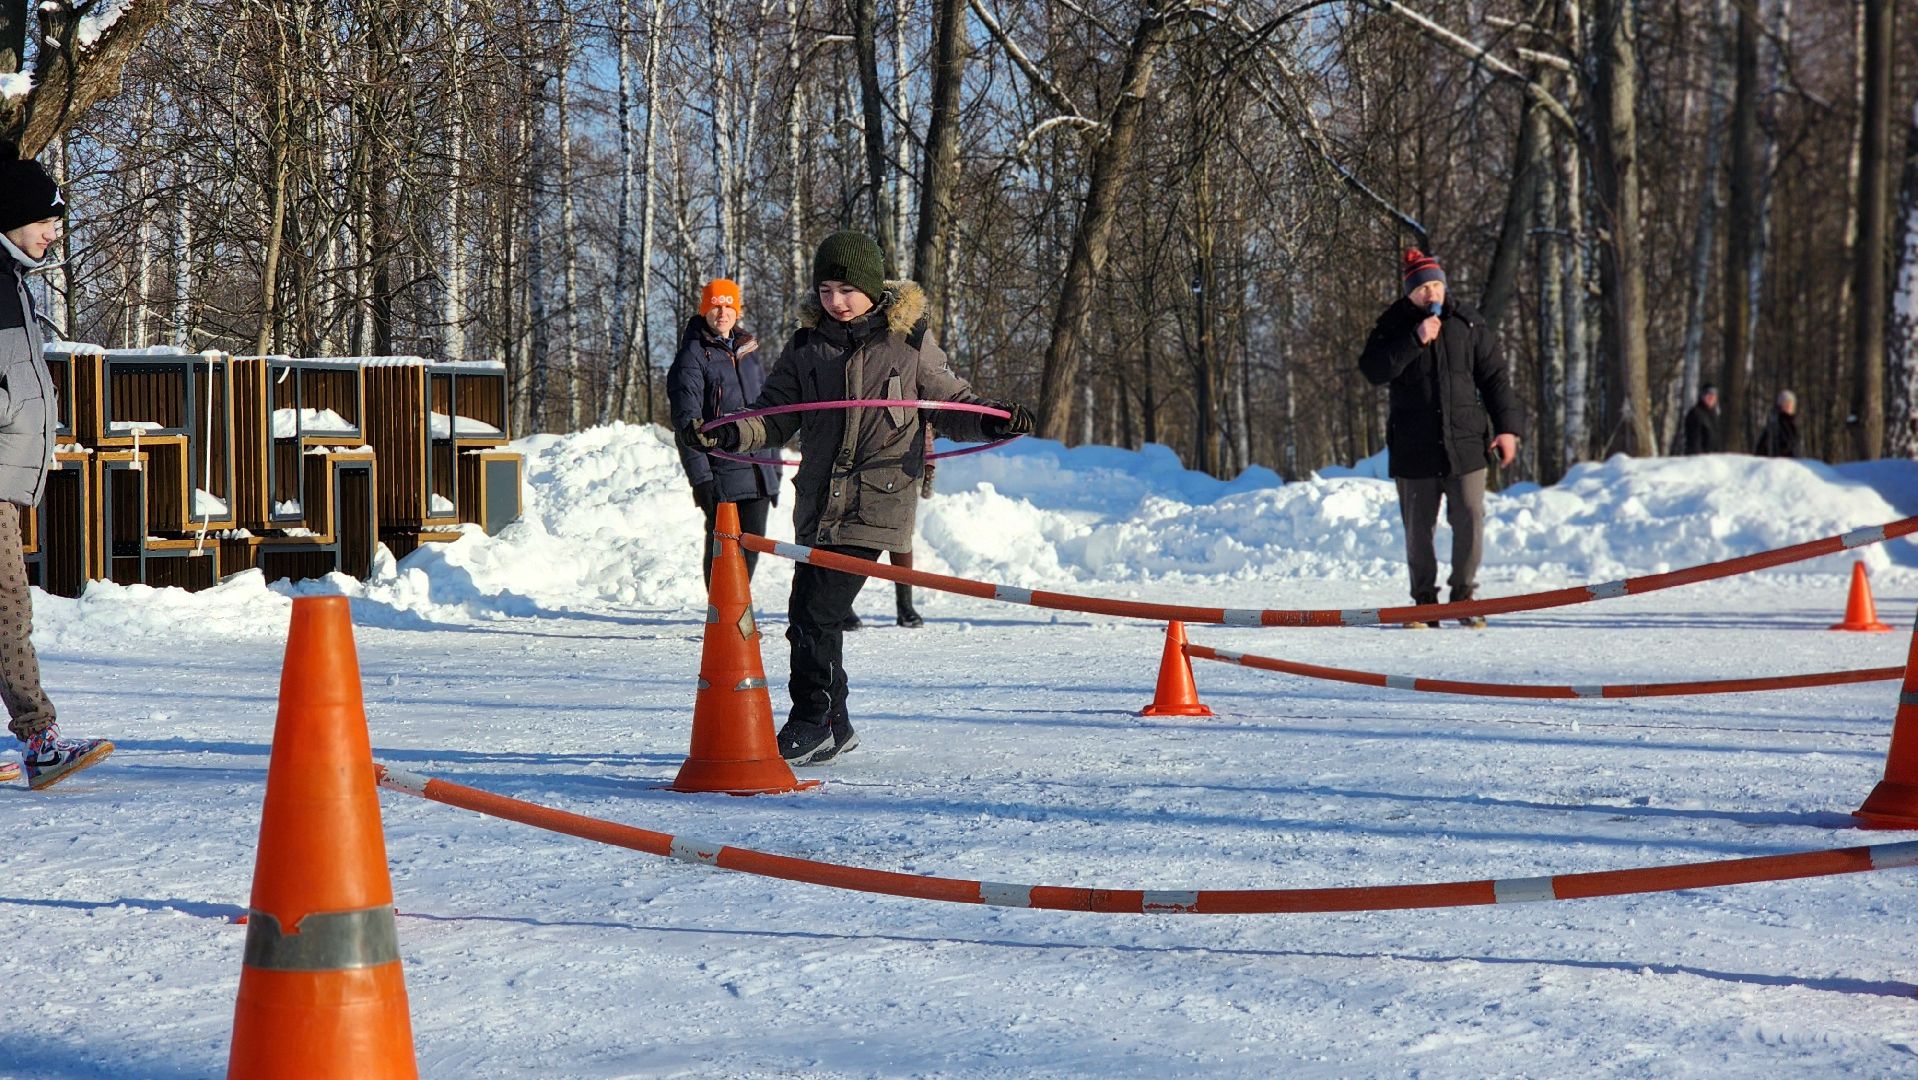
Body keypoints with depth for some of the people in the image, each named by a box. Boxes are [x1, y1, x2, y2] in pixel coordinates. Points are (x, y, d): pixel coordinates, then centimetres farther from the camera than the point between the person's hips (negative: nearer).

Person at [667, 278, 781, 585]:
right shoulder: (693, 355, -4)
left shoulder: (749, 352, 16)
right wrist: (700, 477, -17)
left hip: (759, 475, 6)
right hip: (721, 475, -6)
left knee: (752, 547, 10)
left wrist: (775, 468, 17)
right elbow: (686, 421, -10)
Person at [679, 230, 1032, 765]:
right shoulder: (808, 345, 11)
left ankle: (812, 723, 0)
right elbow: (775, 416, 14)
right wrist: (727, 435, -4)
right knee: (805, 614, 6)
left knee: (817, 611, -13)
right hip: (819, 500, 5)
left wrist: (991, 422, -10)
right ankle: (833, 726, 22)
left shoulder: (909, 343, 2)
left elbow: (953, 407, 9)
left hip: (874, 504, -5)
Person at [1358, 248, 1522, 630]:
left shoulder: (1468, 325, 6)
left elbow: (1495, 378, 8)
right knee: (1418, 528, 4)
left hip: (1465, 443, 1)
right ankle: (1424, 601, 15)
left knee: (1470, 520, -5)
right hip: (1414, 448, -1)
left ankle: (1463, 596, 8)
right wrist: (1415, 340, -20)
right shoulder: (1393, 327, 3)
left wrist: (1506, 427, 1)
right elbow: (1373, 370, -13)